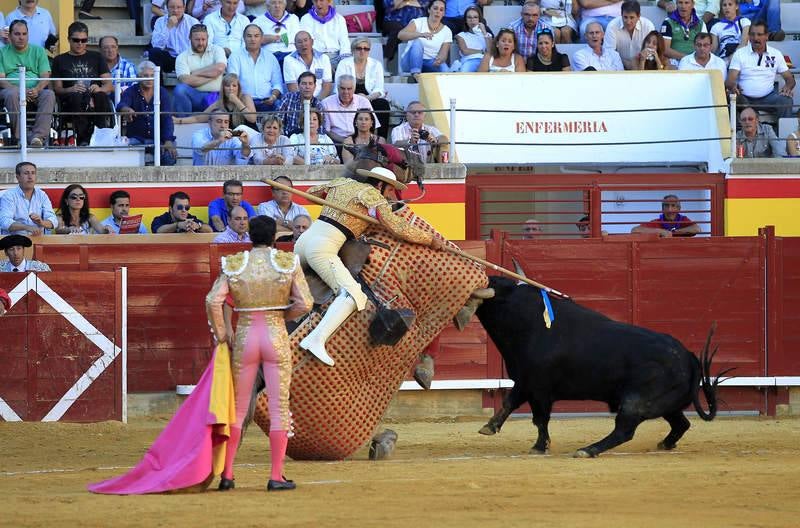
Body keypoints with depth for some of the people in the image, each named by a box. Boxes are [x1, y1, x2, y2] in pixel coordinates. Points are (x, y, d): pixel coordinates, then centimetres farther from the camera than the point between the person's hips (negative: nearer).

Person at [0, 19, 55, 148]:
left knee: (49, 94, -32)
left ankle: (38, 136, -44)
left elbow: (46, 77, 8)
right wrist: (18, 89, -17)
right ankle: (18, 137, -39)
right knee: (12, 94, -38)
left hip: (35, 91, 2)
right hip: (12, 88, -2)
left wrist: (37, 89, -16)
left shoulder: (38, 51, 19)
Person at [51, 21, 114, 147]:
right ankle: (83, 139, -39)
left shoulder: (96, 58, 23)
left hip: (94, 95, 1)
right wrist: (70, 90, -13)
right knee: (78, 98, -38)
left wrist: (99, 89, -11)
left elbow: (109, 85, 13)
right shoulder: (60, 60, 20)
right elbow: (57, 89, 10)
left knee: (102, 98, -35)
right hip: (71, 102, -1)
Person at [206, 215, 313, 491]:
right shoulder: (289, 263, -3)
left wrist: (221, 336, -1)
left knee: (237, 409, 11)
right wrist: (282, 315, 9)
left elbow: (213, 301, -11)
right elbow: (305, 303, -8)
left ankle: (226, 474, 10)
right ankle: (276, 476, 1)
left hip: (244, 337, 1)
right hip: (276, 336, -1)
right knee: (279, 409, 3)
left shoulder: (233, 264, 0)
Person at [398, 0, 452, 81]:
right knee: (417, 42, -34)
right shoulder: (418, 22, -5)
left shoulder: (447, 31, 4)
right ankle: (416, 73, -42)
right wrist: (421, 34, -39)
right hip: (411, 62, -2)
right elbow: (400, 35, -22)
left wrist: (440, 59, -31)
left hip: (430, 63, 2)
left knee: (445, 69, -33)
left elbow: (443, 54, -4)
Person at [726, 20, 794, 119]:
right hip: (745, 98, -2)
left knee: (786, 100, -26)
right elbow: (730, 80, -5)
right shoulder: (739, 54, 4)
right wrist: (733, 86, -32)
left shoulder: (776, 54, 9)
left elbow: (789, 78, 11)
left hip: (767, 98, 2)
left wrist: (788, 87, -15)